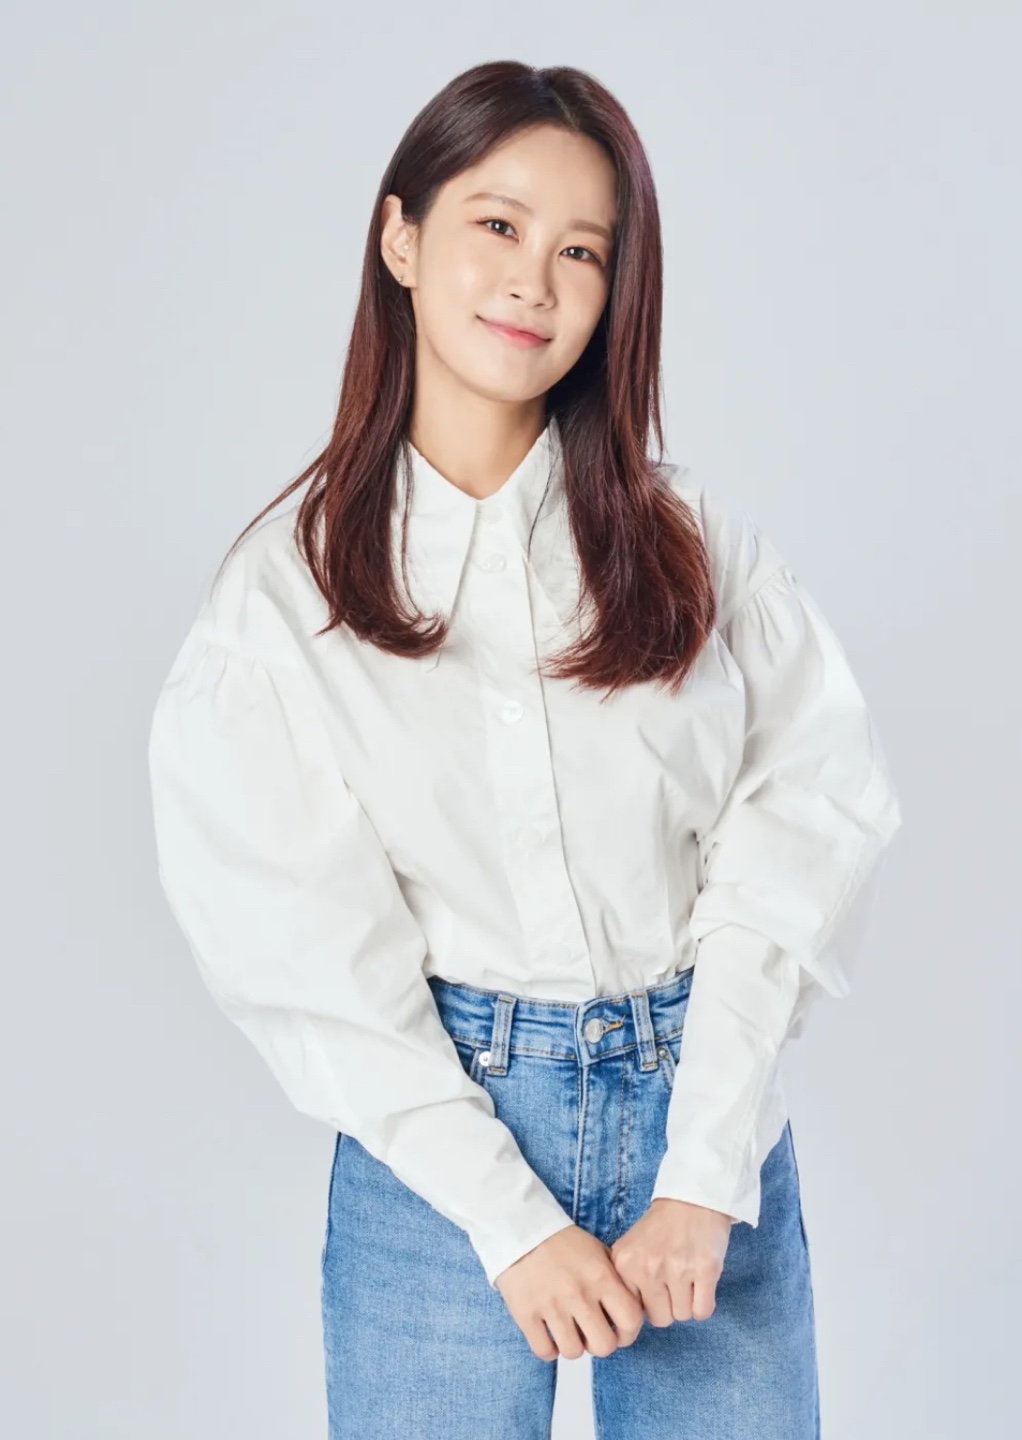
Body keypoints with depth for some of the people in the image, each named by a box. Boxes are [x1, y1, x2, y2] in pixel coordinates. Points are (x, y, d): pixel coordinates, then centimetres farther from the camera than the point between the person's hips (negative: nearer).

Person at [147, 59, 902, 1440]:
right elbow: (309, 949, -6)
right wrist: (512, 1220, -11)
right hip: (437, 1136, -1)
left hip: (706, 1106, 1)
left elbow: (803, 825, -6)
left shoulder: (698, 538, 0)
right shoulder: (284, 588, -3)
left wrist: (701, 1177, -13)